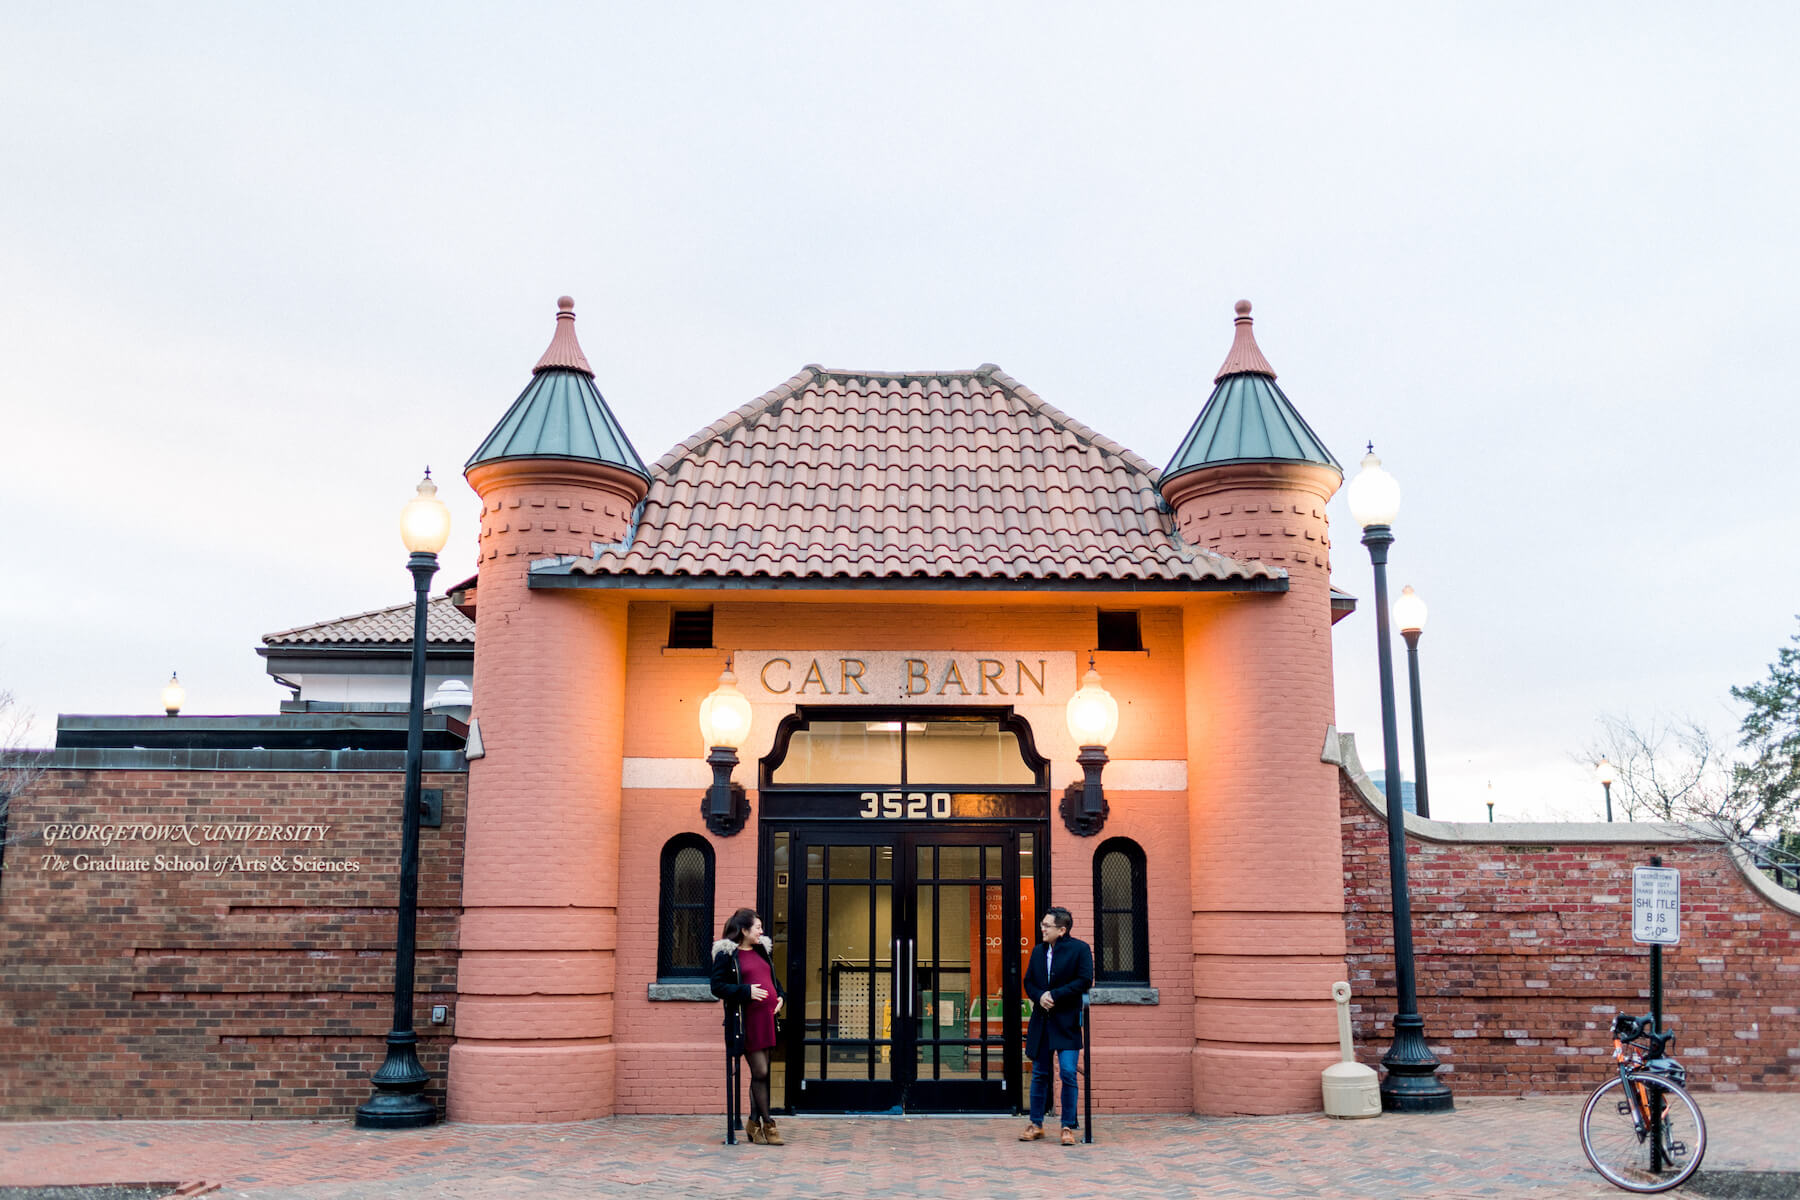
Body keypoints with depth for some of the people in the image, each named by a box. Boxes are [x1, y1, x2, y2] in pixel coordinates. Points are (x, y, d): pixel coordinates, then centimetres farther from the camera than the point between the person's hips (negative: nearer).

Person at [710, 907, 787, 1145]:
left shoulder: (763, 950, 17)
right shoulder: (726, 954, -4)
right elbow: (717, 986, -9)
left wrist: (780, 997, 8)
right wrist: (746, 991, -18)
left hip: (768, 1017, 7)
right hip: (746, 1020, -7)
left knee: (761, 1073, 10)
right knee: (760, 1072, -7)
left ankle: (754, 1122, 20)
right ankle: (767, 1124, 1)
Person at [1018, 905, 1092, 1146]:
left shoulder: (1079, 949, -5)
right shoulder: (1038, 950, 11)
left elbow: (1084, 981, -12)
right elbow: (1028, 981, 14)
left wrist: (1054, 995, -15)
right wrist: (1039, 997, -8)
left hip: (1066, 1021, -5)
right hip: (1041, 1019, 5)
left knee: (1068, 1074, -7)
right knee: (1039, 1074, 10)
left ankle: (1068, 1127, 3)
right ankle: (1036, 1124, 19)